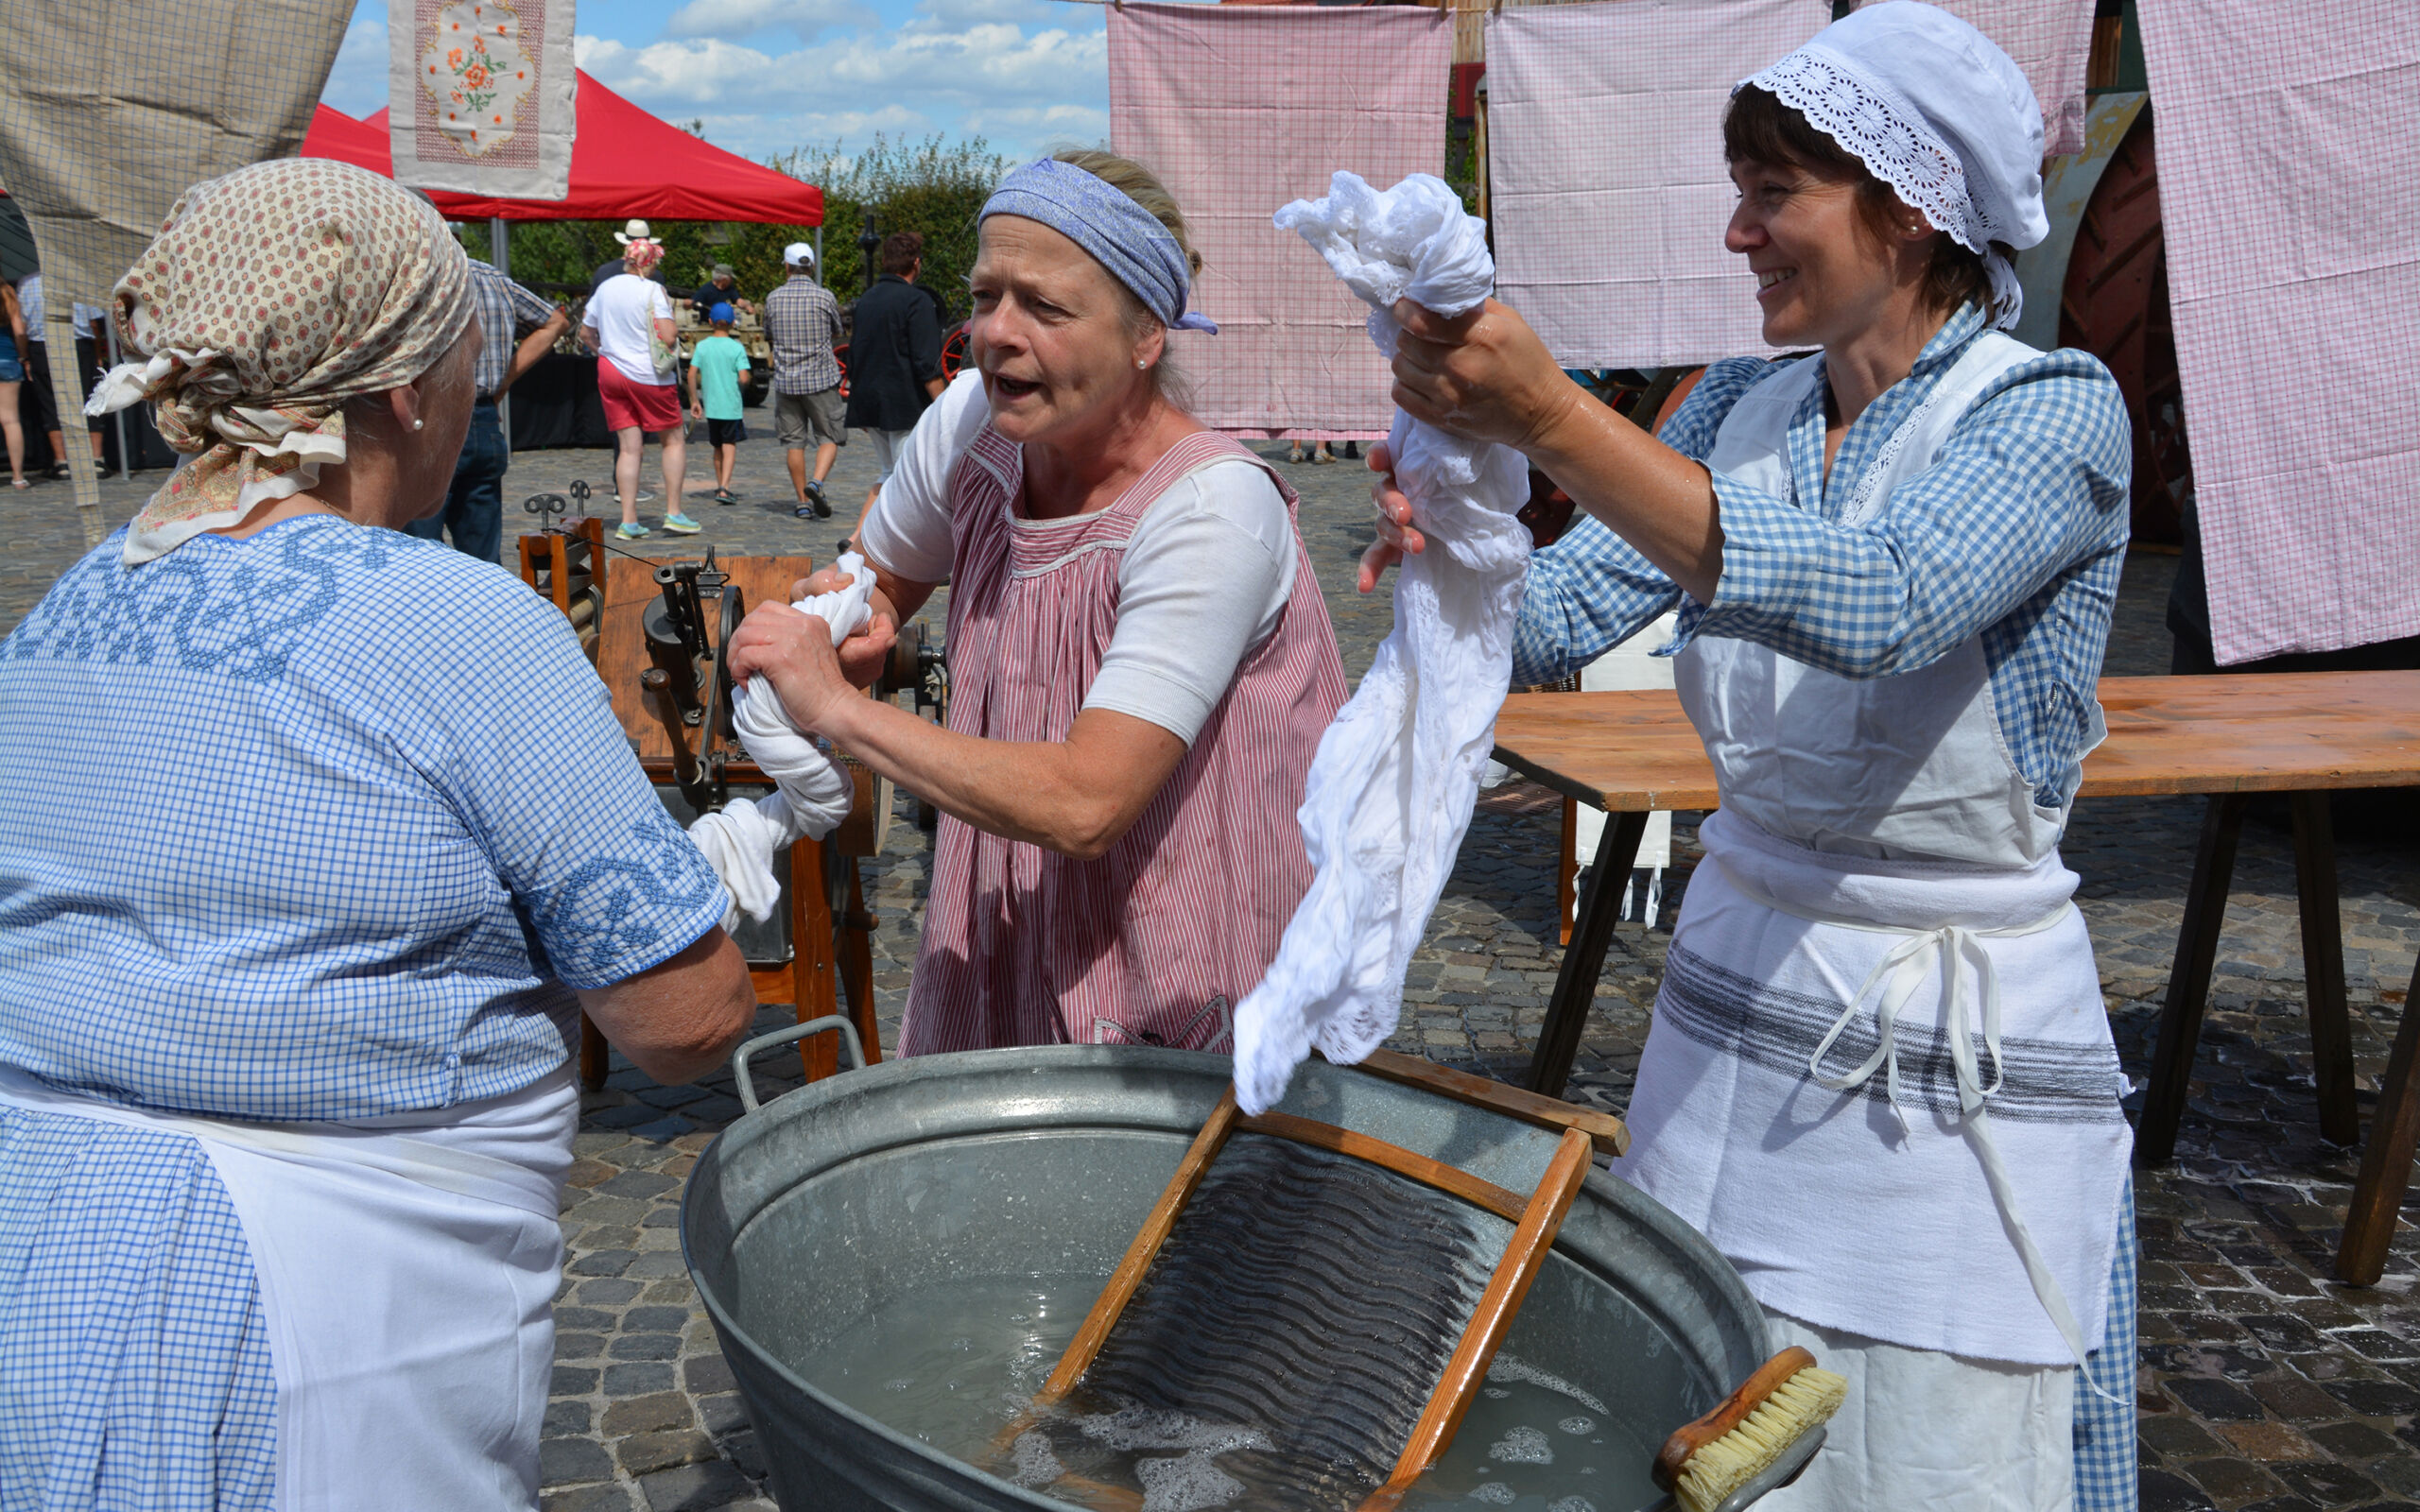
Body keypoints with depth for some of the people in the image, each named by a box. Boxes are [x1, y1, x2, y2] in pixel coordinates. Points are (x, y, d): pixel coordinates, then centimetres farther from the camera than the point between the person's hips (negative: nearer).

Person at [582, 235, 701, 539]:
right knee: (674, 440, 8)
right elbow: (668, 336, -19)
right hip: (648, 375, -6)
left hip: (610, 371, 6)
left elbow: (585, 332, 16)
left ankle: (629, 521, 0)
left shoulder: (605, 289, 9)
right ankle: (673, 512, 4)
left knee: (629, 446, 5)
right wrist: (674, 327, 3)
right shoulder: (652, 290, -11)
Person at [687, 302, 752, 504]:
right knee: (729, 446, -2)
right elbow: (744, 378, -15)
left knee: (718, 447, 16)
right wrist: (746, 381, 9)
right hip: (732, 406, -3)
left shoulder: (702, 346, 2)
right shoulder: (737, 348, -7)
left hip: (711, 406, 3)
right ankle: (724, 488, -18)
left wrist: (694, 401, 5)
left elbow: (692, 375, -3)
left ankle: (720, 487, 24)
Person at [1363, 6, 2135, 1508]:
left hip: (1958, 1059, -5)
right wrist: (1452, 546, -23)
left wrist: (1552, 418, -39)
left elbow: (1871, 602, -32)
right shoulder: (1740, 409, 5)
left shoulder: (2054, 411, -13)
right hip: (1733, 1016, 5)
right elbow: (1555, 621, -1)